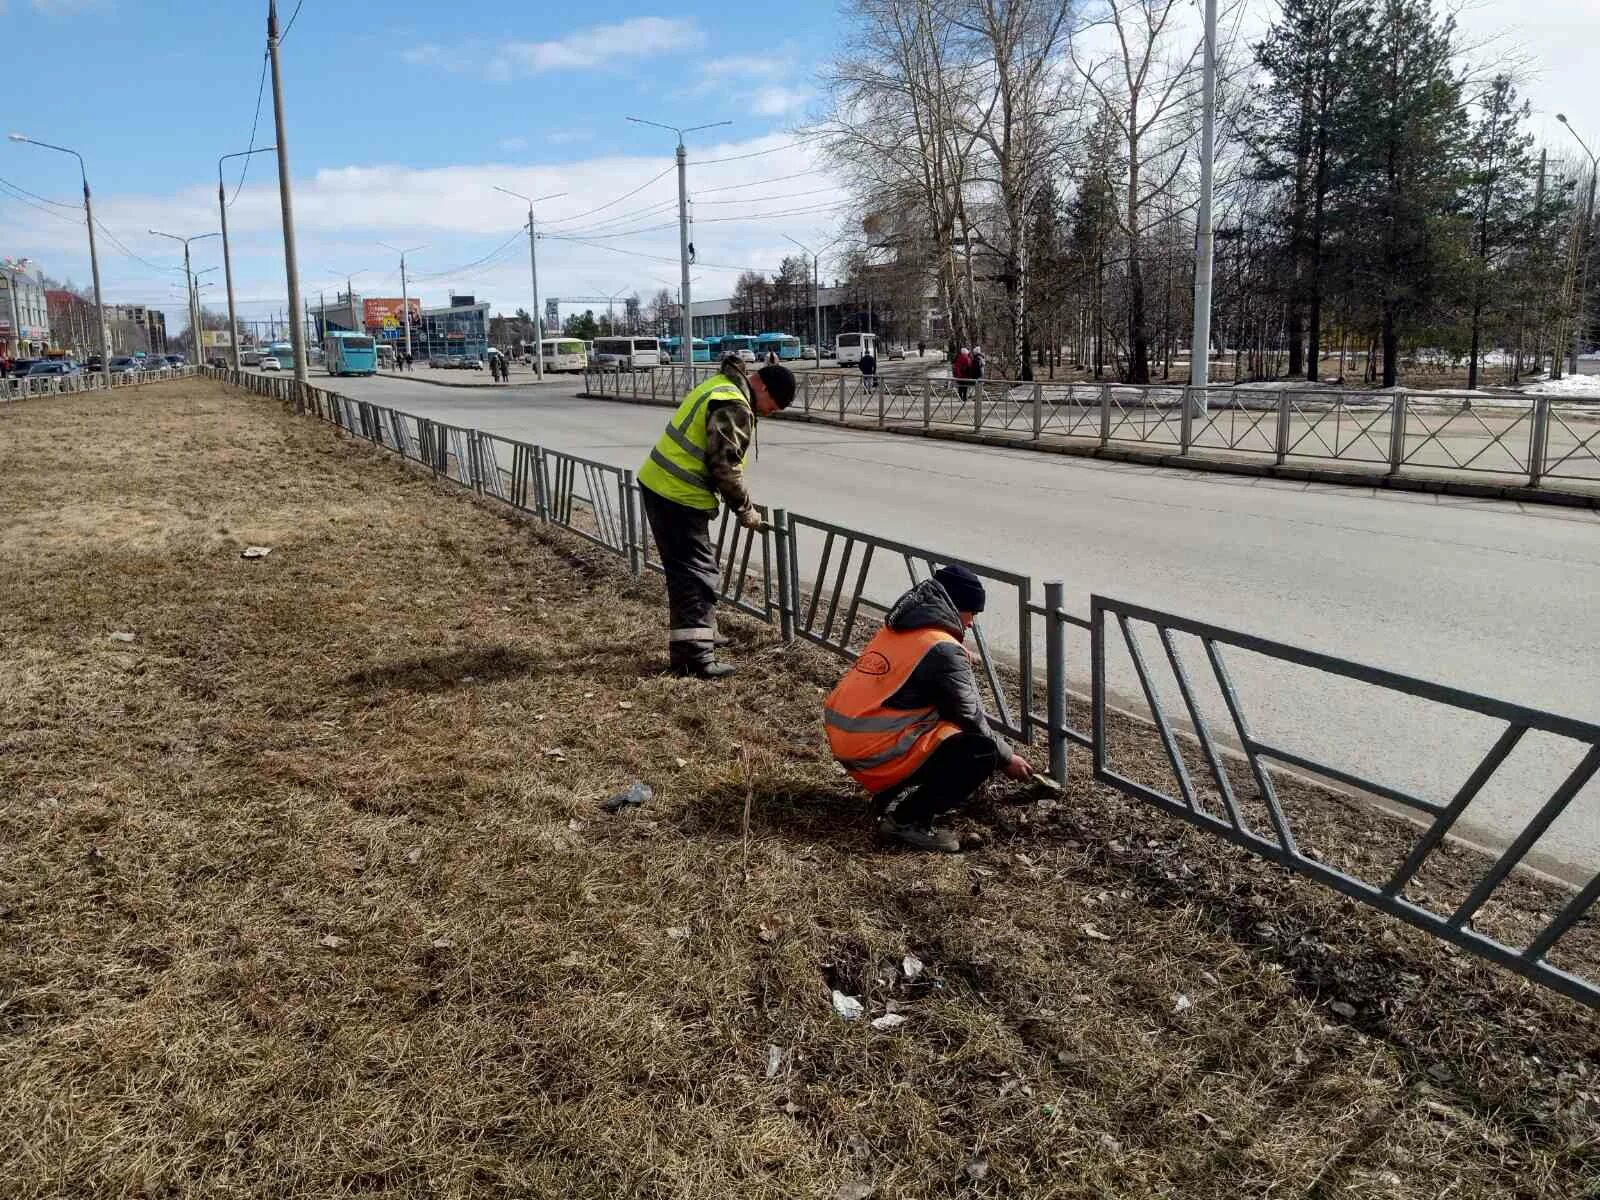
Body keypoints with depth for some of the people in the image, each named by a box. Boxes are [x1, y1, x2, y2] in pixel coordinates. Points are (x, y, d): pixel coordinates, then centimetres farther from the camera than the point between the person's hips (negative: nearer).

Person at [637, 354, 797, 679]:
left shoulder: (719, 385, 16)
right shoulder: (735, 407, -17)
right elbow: (725, 467, -19)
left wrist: (741, 502, 18)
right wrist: (746, 510, -5)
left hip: (657, 483, 10)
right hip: (679, 497, -10)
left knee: (688, 570, 20)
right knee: (697, 575, -6)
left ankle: (699, 636, 33)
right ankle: (694, 657, -5)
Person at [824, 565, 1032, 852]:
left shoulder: (897, 630, 14)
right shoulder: (943, 649, -12)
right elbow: (971, 719, -4)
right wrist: (1007, 758, 11)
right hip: (873, 752, -9)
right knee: (981, 752, -8)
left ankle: (891, 794, 18)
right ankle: (909, 821, -5)